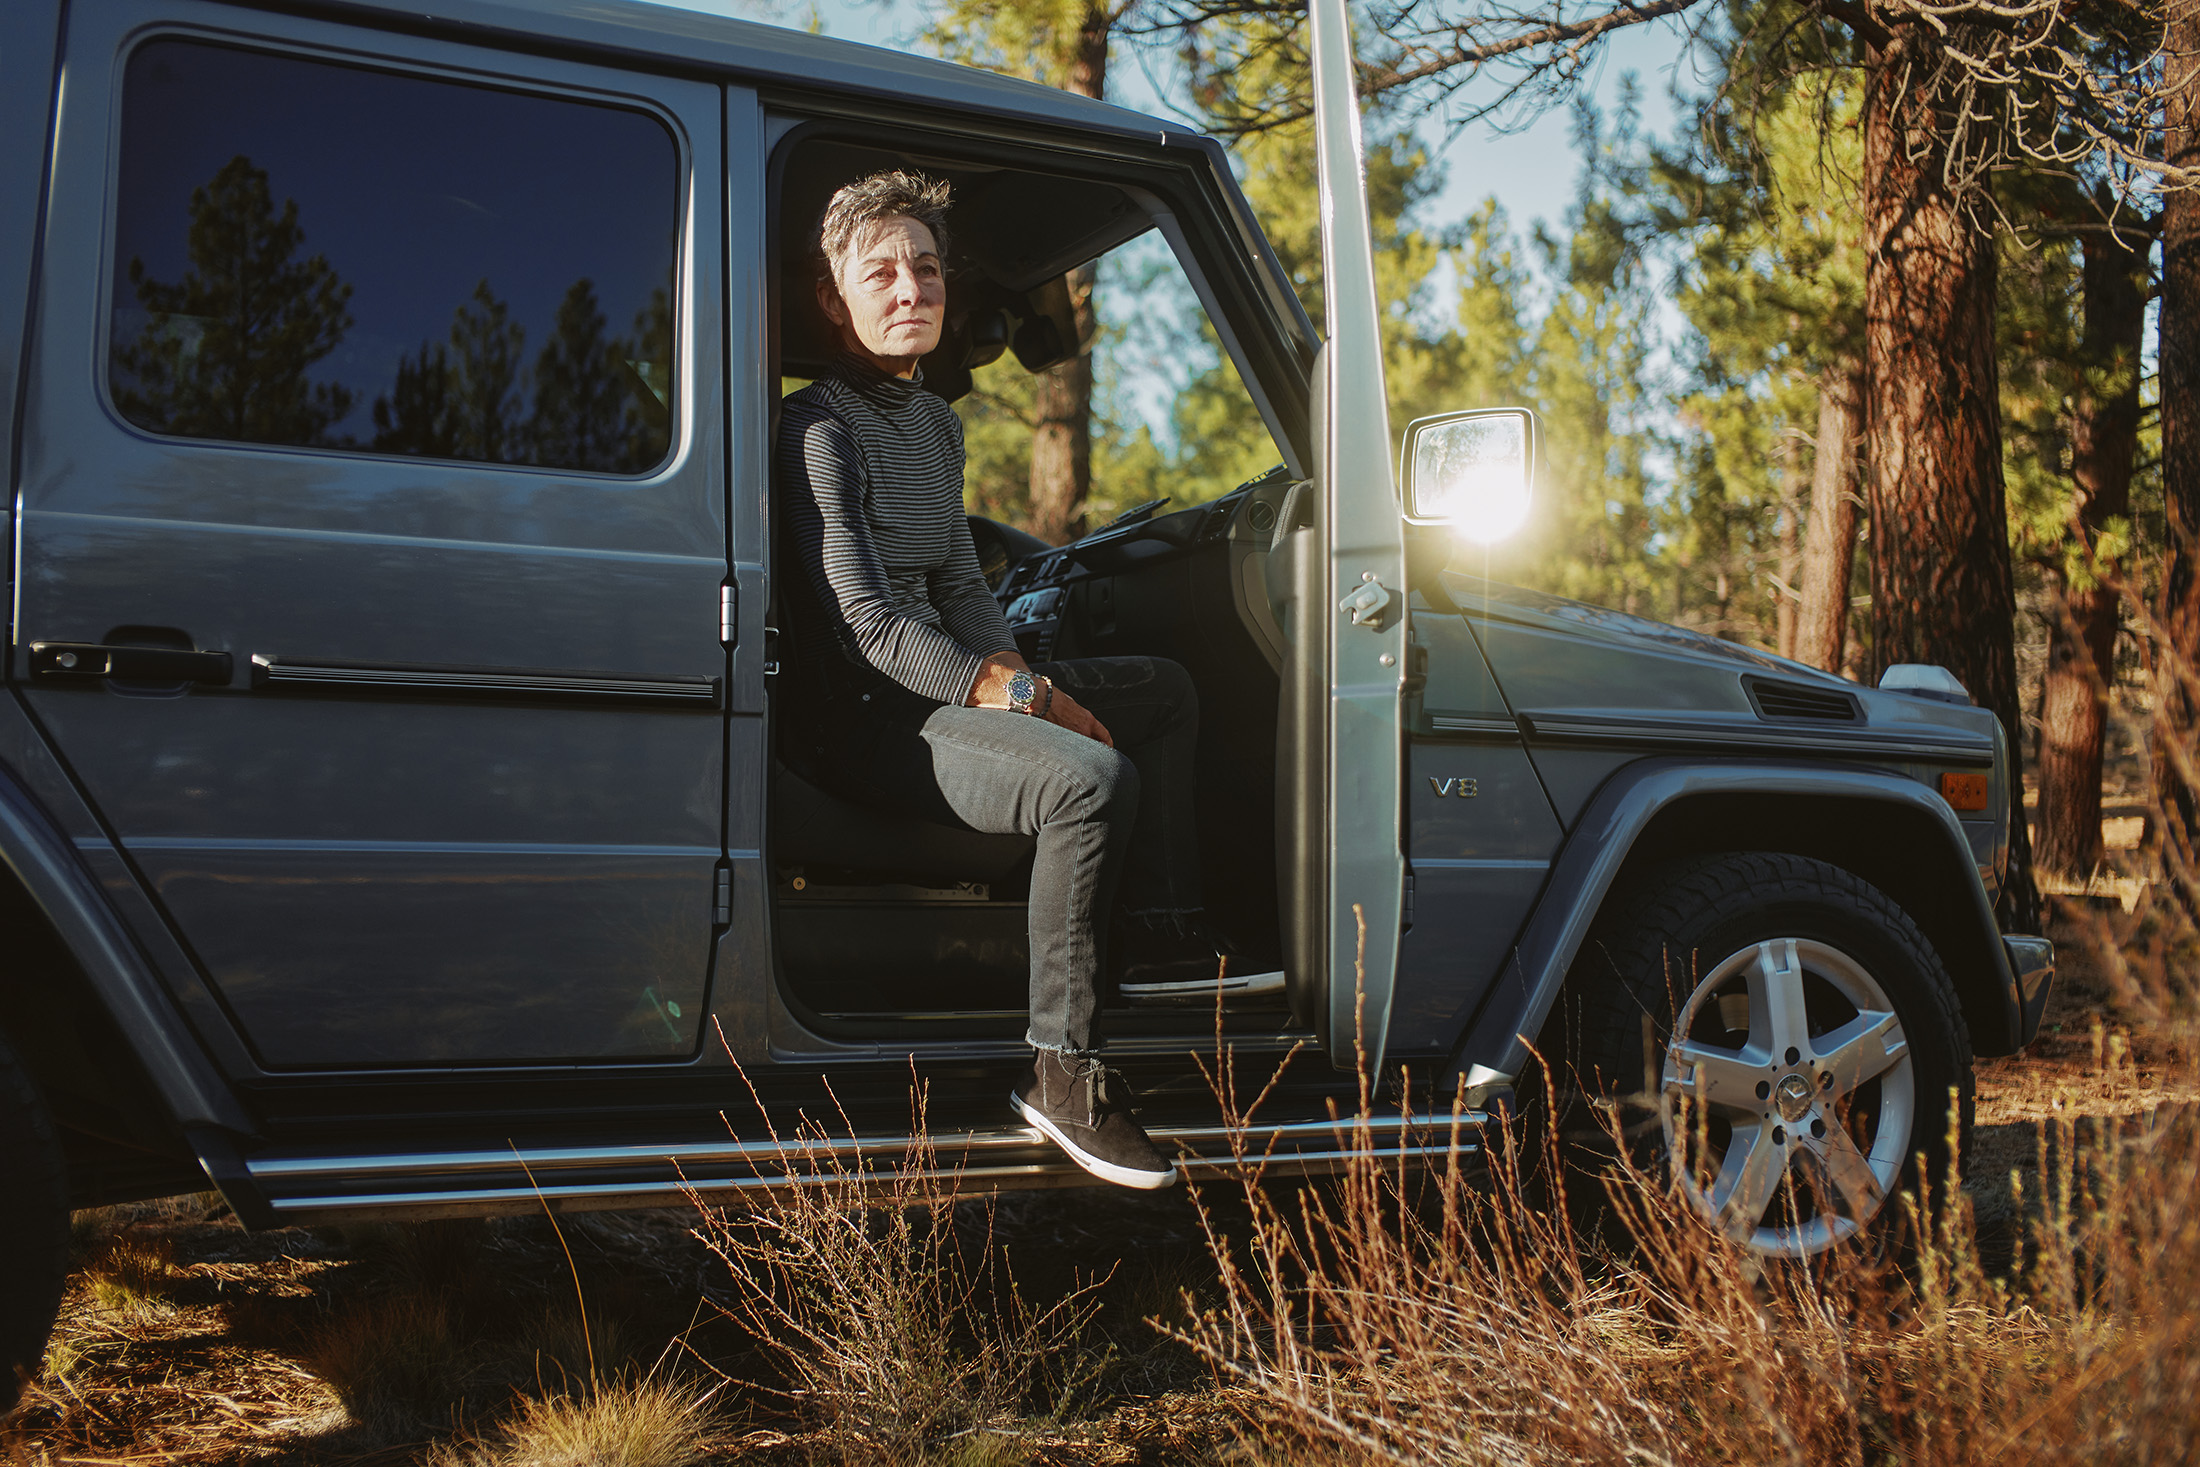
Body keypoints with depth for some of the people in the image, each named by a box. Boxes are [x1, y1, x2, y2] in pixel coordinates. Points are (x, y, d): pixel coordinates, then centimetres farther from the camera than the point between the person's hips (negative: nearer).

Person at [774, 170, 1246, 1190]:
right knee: (1093, 780, -33)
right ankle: (1061, 1069, -25)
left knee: (1164, 692, 19)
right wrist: (1006, 694, -20)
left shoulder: (935, 424, 16)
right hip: (861, 717, -10)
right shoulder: (819, 429, -14)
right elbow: (865, 621, -21)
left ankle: (1160, 927, 17)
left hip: (949, 681, 10)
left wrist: (1024, 680, 0)